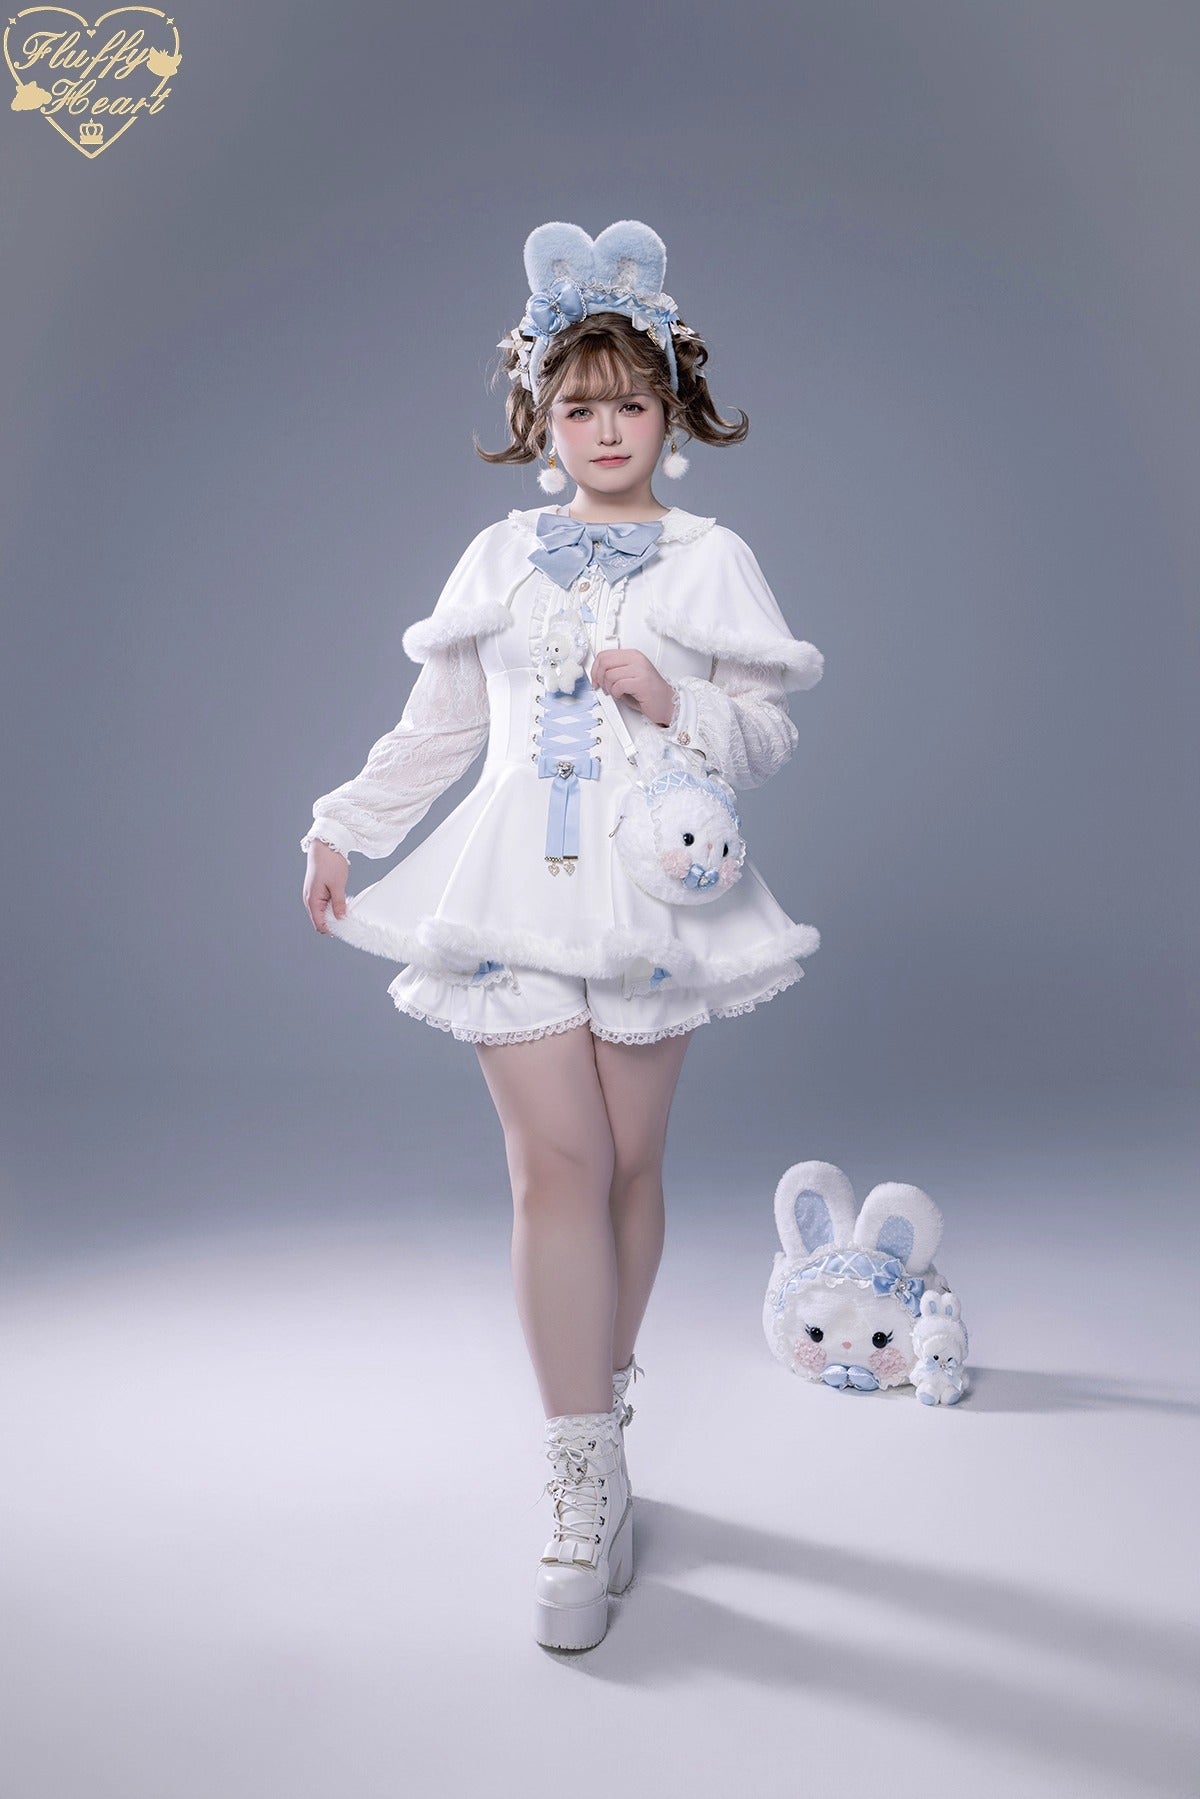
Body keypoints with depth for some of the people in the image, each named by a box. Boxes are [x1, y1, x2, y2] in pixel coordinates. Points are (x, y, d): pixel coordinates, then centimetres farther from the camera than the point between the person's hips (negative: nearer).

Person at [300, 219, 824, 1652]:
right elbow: (435, 726, 17)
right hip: (518, 886, 0)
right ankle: (585, 1494, -3)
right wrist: (343, 827, 14)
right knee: (555, 1166, -8)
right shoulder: (499, 557, 13)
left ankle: (599, 1412, 27)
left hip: (651, 885, 0)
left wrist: (676, 702, -13)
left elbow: (769, 733, 5)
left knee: (628, 1163, 5)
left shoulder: (712, 560, 8)